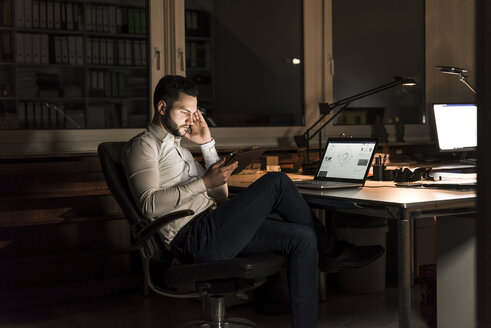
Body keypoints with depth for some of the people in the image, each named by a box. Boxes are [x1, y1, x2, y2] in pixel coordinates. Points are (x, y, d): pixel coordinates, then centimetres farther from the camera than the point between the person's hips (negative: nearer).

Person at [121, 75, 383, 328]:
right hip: (195, 235, -9)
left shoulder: (176, 147, 28)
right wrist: (204, 183, -17)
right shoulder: (143, 146, 1)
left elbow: (220, 196, 20)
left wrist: (207, 144, 14)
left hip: (210, 230, 9)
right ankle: (329, 250, 0)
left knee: (303, 238, -7)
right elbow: (150, 204, -16)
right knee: (276, 182, -17)